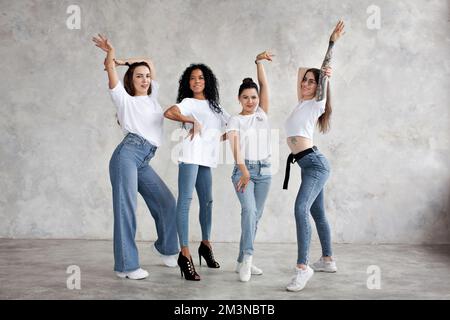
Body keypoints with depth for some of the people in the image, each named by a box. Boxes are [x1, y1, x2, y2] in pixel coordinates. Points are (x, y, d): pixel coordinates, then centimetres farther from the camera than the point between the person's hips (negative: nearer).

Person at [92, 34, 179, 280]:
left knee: (167, 203, 6)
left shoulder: (152, 98, 23)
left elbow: (149, 63, 33)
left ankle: (164, 247, 28)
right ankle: (126, 266, -6)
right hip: (127, 154, -6)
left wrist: (125, 61, 28)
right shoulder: (125, 99, 8)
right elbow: (111, 72, -7)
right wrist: (111, 56, -21)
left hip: (144, 162, 7)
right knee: (126, 209, -9)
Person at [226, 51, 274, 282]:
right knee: (249, 210, -25)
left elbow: (264, 85, 3)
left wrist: (259, 62, -7)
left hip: (264, 170, 4)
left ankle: (242, 262, 13)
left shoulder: (262, 114, 11)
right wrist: (244, 171, -29)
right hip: (243, 169, -4)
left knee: (256, 215, 5)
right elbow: (235, 145, -15)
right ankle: (248, 256, -24)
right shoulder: (235, 120, 0)